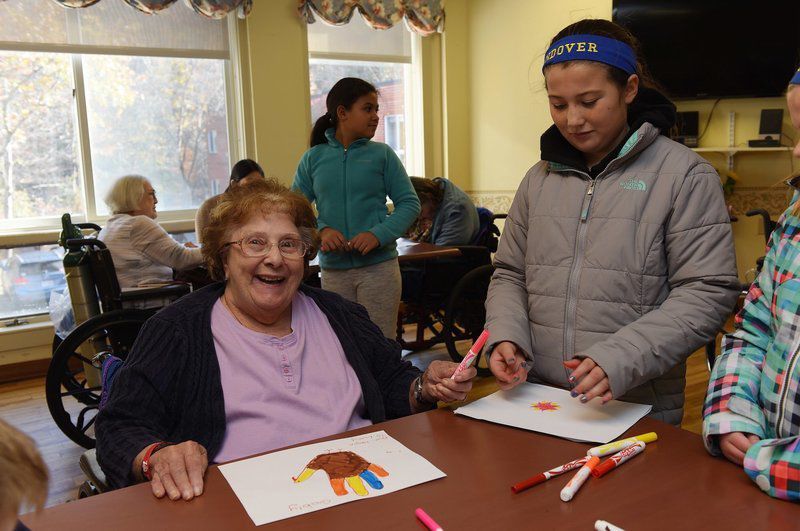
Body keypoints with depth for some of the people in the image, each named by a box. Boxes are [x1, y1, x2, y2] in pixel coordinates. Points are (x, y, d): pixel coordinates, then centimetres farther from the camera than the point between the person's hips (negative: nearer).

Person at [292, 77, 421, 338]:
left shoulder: (381, 154, 1)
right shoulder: (314, 158, 4)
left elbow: (409, 203, -1)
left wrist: (378, 234, -16)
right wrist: (321, 230, -16)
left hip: (378, 265, -1)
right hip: (333, 269, 2)